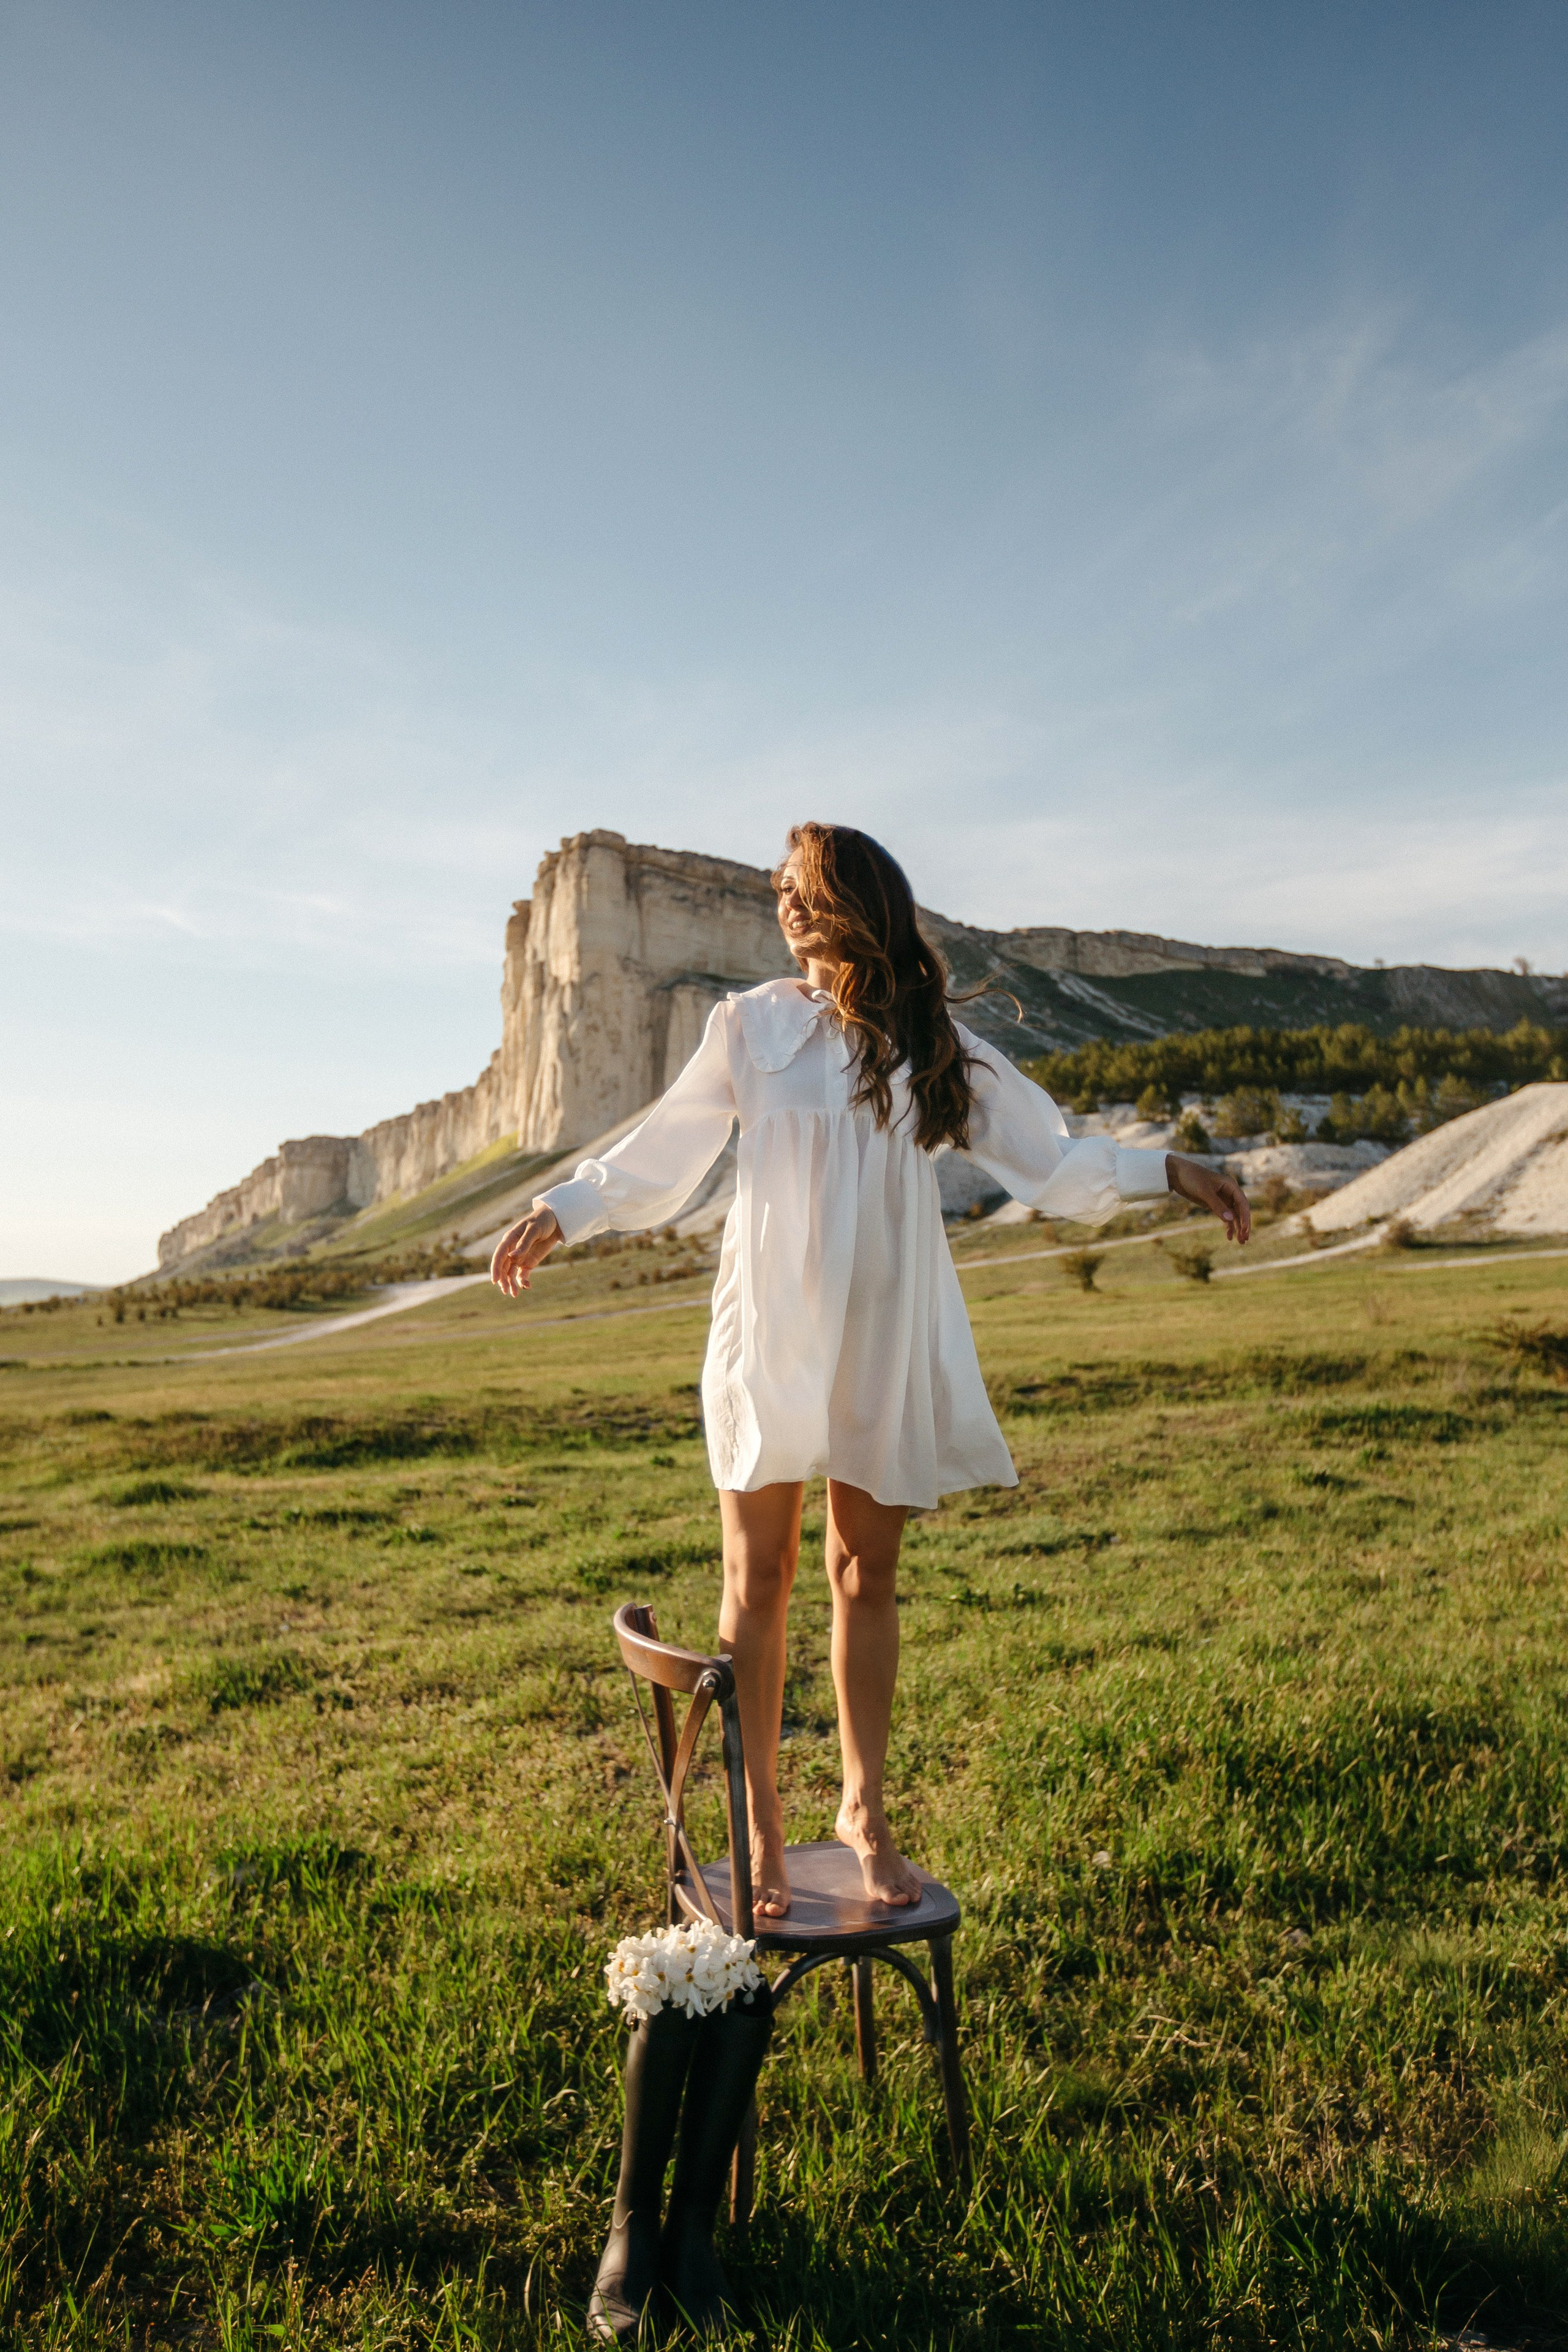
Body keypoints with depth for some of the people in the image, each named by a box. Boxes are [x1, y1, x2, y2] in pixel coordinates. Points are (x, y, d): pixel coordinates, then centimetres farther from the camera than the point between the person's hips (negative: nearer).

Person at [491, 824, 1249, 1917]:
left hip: (885, 1343, 1)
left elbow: (1051, 1159, 9)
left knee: (868, 1576, 9)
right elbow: (663, 1153, 6)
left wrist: (1166, 1169, 1)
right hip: (771, 1333, -1)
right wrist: (564, 1208, -4)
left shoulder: (933, 1044, 6)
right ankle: (762, 1828, 16)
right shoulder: (751, 1024, 3)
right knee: (760, 1576, 3)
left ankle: (865, 1810, 24)